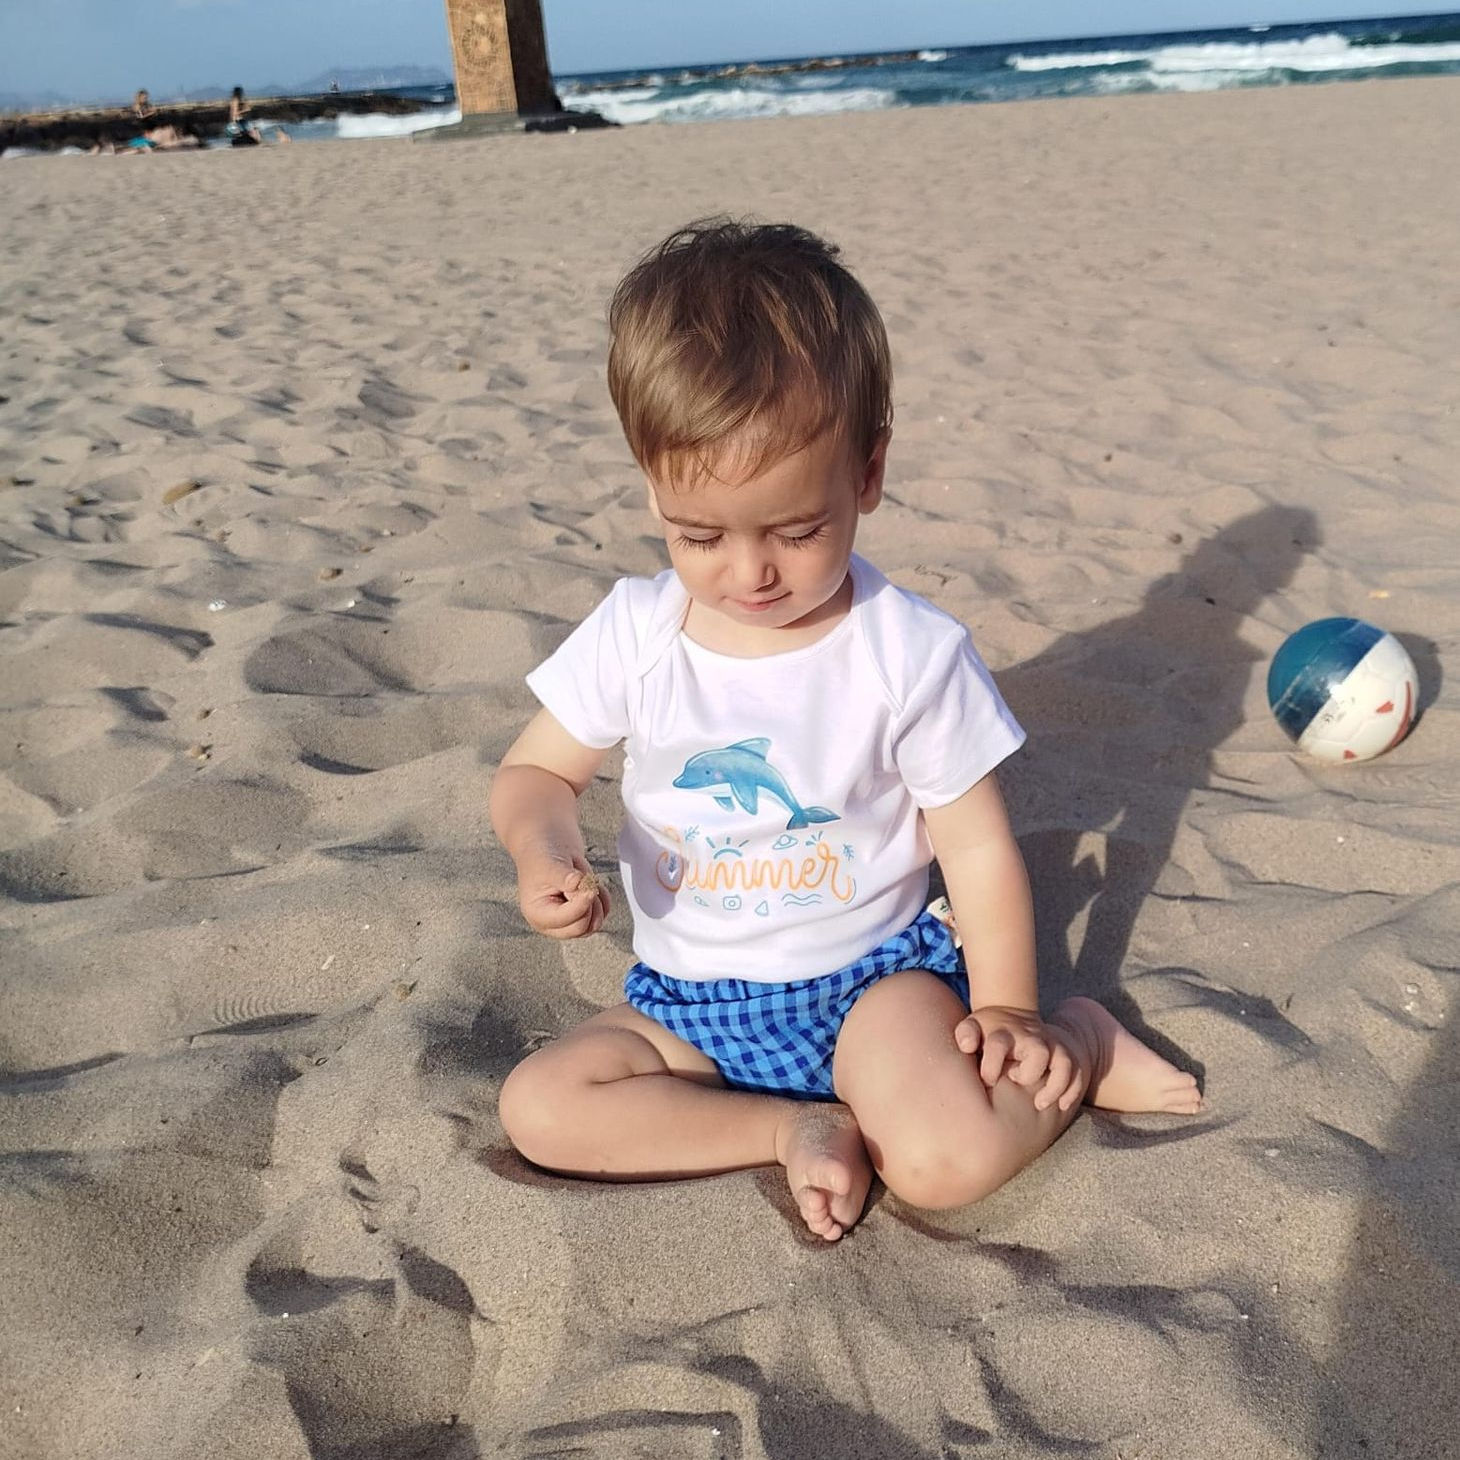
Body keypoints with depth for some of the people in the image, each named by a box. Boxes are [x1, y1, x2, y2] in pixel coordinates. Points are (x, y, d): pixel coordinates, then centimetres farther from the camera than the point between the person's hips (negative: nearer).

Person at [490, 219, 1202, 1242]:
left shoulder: (913, 652, -15)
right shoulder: (633, 632, -9)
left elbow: (977, 842, -6)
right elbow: (536, 772, 3)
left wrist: (1006, 1010, -3)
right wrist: (544, 848, -20)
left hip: (870, 972, -3)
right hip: (688, 999, 4)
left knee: (950, 1163, -26)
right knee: (537, 1108, -16)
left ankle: (1080, 1041, 4)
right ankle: (798, 1128, -9)